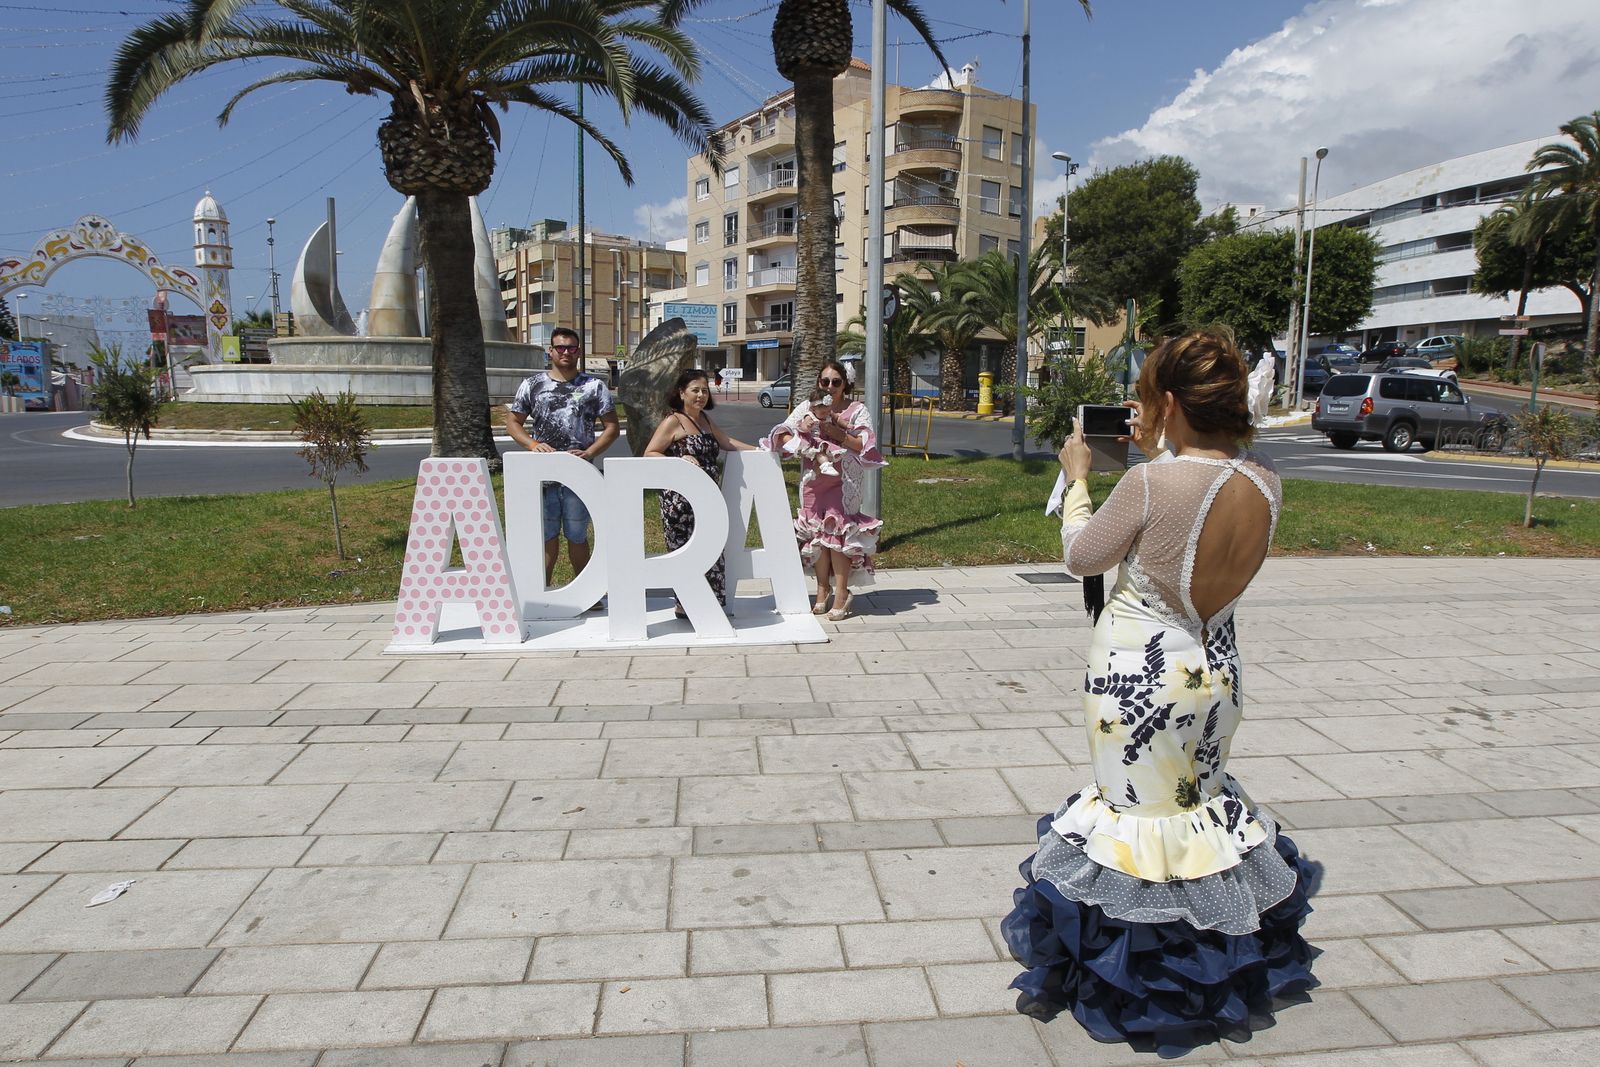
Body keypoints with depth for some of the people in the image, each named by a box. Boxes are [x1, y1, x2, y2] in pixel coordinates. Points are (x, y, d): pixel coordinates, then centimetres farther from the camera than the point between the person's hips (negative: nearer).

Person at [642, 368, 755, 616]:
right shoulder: (673, 422, -6)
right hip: (681, 499, -7)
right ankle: (685, 606, 5)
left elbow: (726, 442, 30)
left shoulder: (705, 419, 17)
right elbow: (649, 454, -9)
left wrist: (757, 450, 25)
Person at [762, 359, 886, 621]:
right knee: (816, 533, 4)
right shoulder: (806, 408, 9)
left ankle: (841, 592, 0)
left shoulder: (856, 410, 3)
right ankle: (823, 588, 18)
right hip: (813, 481, 3)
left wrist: (837, 434, -17)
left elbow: (865, 444, -8)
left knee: (837, 532, -9)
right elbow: (782, 435, 2)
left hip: (843, 482, -3)